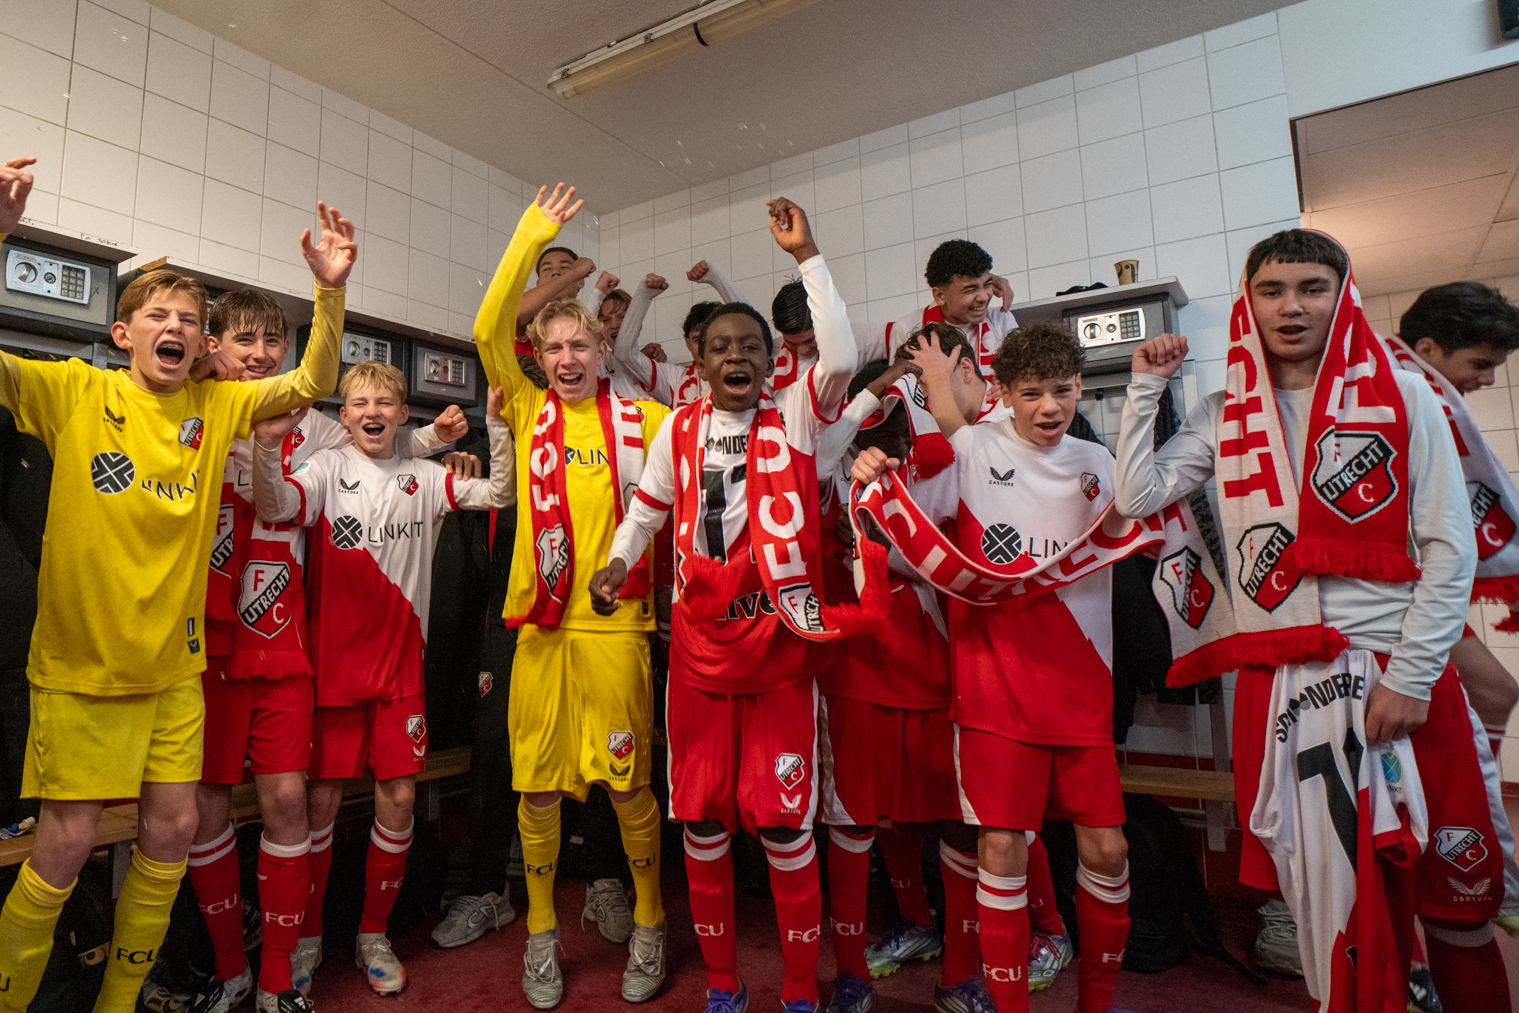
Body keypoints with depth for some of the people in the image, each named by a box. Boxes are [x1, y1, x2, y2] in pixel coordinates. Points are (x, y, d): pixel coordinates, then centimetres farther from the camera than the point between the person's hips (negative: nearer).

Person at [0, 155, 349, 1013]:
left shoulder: (216, 406, 4)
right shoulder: (73, 392, -4)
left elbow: (312, 384, -2)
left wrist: (331, 290, -15)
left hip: (174, 662, 3)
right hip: (80, 662, -3)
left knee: (173, 830, 9)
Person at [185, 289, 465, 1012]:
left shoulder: (305, 428, 9)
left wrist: (434, 436, 9)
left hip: (280, 643, 1)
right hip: (203, 641, -1)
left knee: (286, 799, 0)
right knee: (206, 804, 7)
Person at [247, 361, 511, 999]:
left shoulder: (423, 478, 7)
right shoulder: (327, 469, -1)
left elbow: (499, 494, 0)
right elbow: (274, 508, -19)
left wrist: (497, 424, -9)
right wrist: (269, 444, -37)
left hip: (399, 661, 2)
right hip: (333, 658, -2)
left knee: (399, 797, 4)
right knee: (322, 798, 4)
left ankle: (373, 933, 24)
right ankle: (307, 936, 26)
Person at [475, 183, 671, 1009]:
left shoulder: (640, 420, 3)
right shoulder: (529, 412, 8)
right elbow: (488, 331, -2)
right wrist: (531, 236, -2)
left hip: (614, 623, -2)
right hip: (540, 623, 2)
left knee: (628, 782, 6)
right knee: (536, 784, 10)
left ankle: (649, 924, 28)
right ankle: (540, 932, 31)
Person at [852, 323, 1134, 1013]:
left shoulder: (1095, 465, 12)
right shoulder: (974, 448, -2)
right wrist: (873, 483, -28)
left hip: (1081, 684, 4)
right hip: (995, 684, -4)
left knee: (1106, 848, 9)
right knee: (1003, 846, 1)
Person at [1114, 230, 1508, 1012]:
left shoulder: (1402, 397, 3)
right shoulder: (1223, 415, 8)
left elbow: (1449, 548, -1)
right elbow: (1138, 497, -2)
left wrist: (1410, 676, -8)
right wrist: (1146, 389, -1)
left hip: (1401, 676, -1)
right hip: (1279, 684, 1)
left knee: (1451, 886, 8)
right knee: (1327, 885, 9)